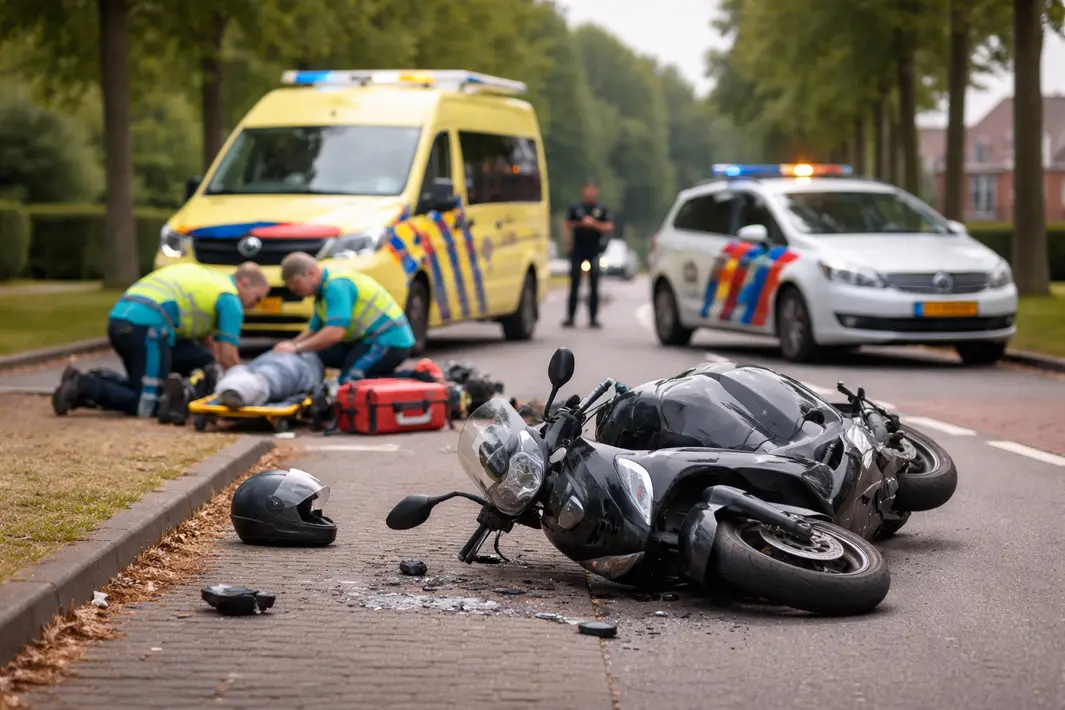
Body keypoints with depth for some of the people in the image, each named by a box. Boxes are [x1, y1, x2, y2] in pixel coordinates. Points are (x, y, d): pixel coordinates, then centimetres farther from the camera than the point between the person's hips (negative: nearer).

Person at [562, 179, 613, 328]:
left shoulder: (601, 208, 5)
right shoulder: (575, 207, 5)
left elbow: (609, 227, 1)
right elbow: (567, 226, 6)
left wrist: (594, 224, -13)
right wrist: (566, 243, -7)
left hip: (594, 250, 0)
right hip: (577, 249, 0)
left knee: (594, 285, -1)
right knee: (574, 284, 1)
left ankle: (593, 318, 4)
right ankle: (570, 317, 6)